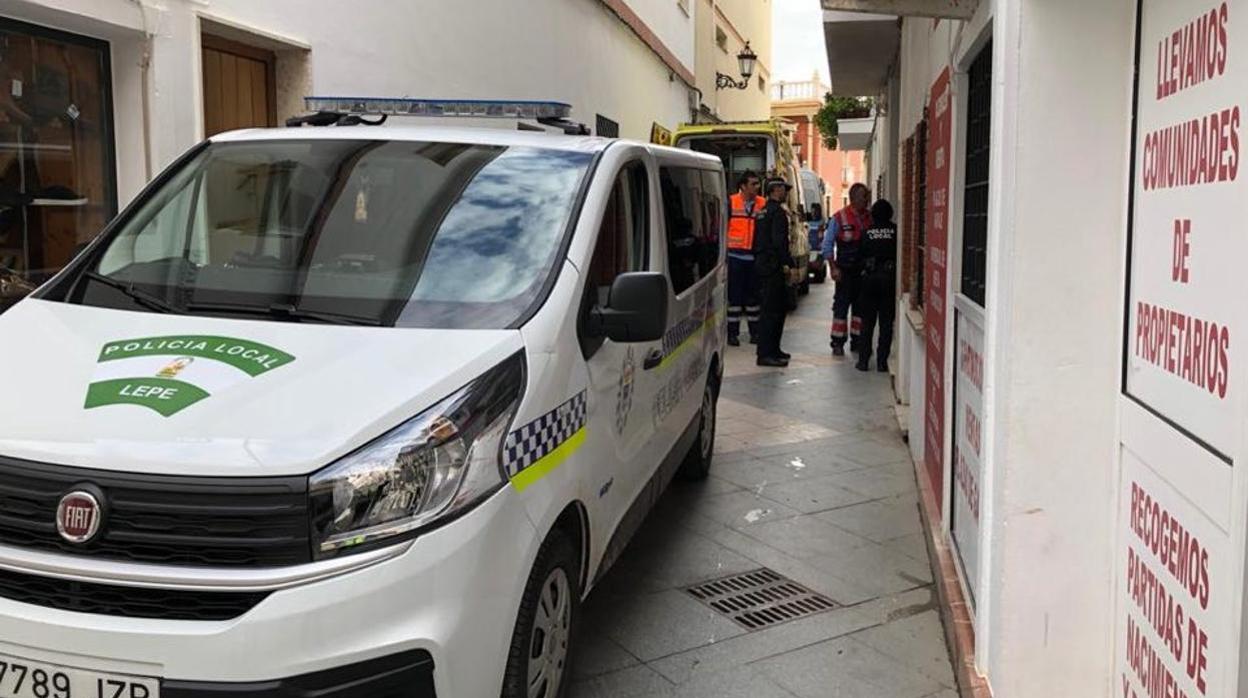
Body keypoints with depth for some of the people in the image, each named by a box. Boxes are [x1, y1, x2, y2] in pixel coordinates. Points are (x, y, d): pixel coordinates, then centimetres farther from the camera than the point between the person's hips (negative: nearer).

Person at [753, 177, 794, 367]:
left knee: (778, 308, 18)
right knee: (771, 310, -8)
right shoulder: (778, 212, -13)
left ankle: (772, 350, 24)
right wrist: (787, 262, -15)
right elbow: (779, 241, -21)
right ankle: (766, 354, -8)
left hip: (761, 264, 10)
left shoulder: (763, 212, 17)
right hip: (772, 267, -10)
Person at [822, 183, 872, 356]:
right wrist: (833, 268, -10)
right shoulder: (839, 218, -5)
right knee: (841, 305, -1)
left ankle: (857, 340, 21)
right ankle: (838, 343, 5)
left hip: (864, 269, 4)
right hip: (845, 269, -4)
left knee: (861, 305, 10)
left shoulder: (870, 218, 5)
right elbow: (827, 244, -4)